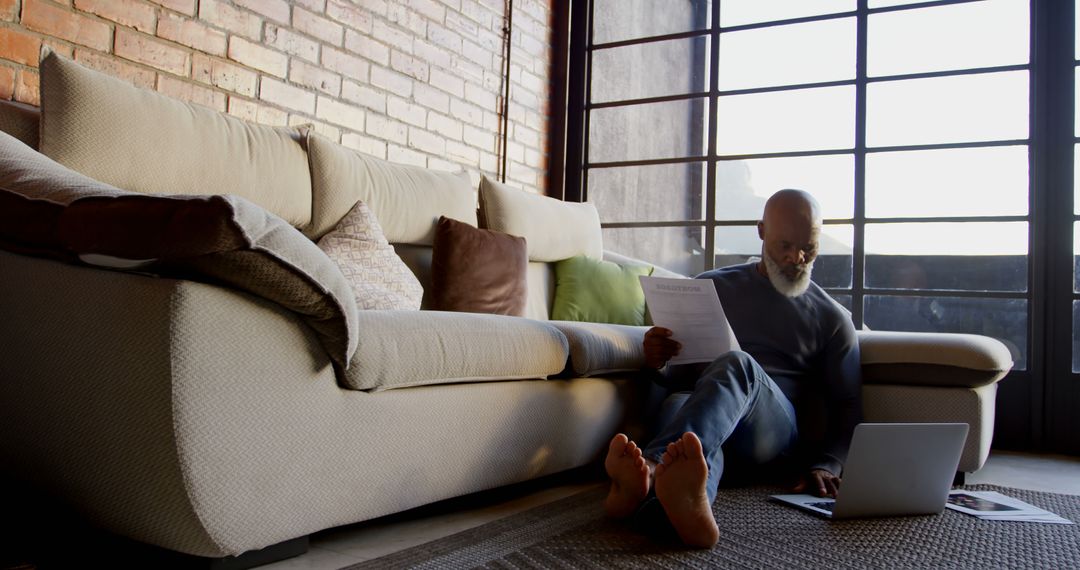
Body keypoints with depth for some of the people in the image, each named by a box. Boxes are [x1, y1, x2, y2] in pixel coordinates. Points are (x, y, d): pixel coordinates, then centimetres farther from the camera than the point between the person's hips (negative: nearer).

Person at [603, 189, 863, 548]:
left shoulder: (832, 318, 18)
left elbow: (847, 407, 13)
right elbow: (674, 375, 19)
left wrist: (825, 465, -7)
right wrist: (653, 362, -7)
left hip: (774, 430, -1)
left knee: (737, 365, -36)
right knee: (678, 403, -38)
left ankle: (651, 468, -65)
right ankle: (688, 507, -73)